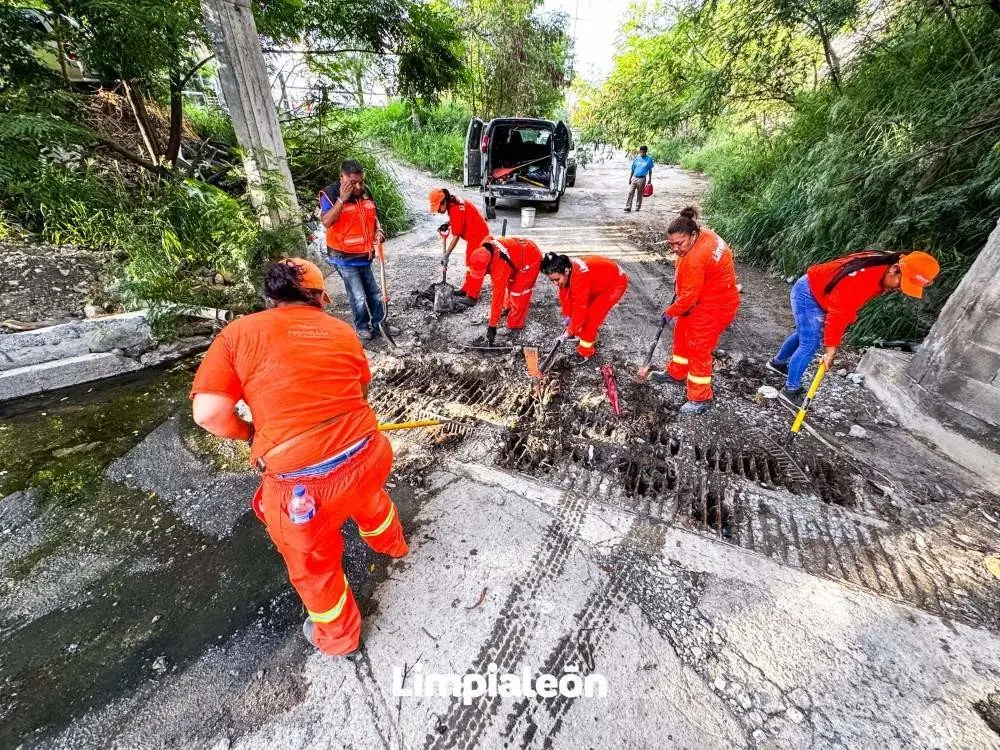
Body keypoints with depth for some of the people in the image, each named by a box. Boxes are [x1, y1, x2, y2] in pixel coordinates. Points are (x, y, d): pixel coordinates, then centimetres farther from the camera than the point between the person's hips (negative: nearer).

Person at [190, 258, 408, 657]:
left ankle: (337, 636, 53)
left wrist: (250, 434, 11)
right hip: (365, 457, 4)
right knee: (368, 497, 39)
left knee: (314, 566, 26)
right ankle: (391, 543, 69)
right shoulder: (342, 330, 8)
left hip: (300, 485, -3)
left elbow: (208, 413, -8)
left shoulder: (239, 332, -1)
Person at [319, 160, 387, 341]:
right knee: (358, 297, -3)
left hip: (364, 255, 6)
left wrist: (378, 231, -1)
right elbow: (326, 222, -24)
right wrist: (342, 199, -26)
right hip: (344, 258, -6)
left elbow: (374, 216, 19)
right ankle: (362, 327, 17)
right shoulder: (330, 194, -12)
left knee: (374, 293, 14)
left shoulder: (365, 193, 4)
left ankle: (379, 323, 30)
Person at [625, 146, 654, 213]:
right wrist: (630, 178, 8)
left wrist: (649, 179, 1)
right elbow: (632, 169, 10)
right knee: (630, 192, -5)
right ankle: (628, 207, -3)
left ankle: (638, 208, 17)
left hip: (642, 179, -2)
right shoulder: (636, 158, 3)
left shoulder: (649, 159, -2)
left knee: (639, 194, 6)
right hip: (634, 178, 2)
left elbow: (650, 170, 4)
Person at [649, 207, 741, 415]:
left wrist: (670, 312, -9)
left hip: (713, 306, -10)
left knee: (698, 348, -3)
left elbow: (688, 296, -25)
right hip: (703, 297, 10)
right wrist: (678, 279, 6)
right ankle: (676, 373, 41)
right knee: (682, 334, 21)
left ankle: (701, 398, 10)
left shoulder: (695, 259, -33)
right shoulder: (703, 233, -4)